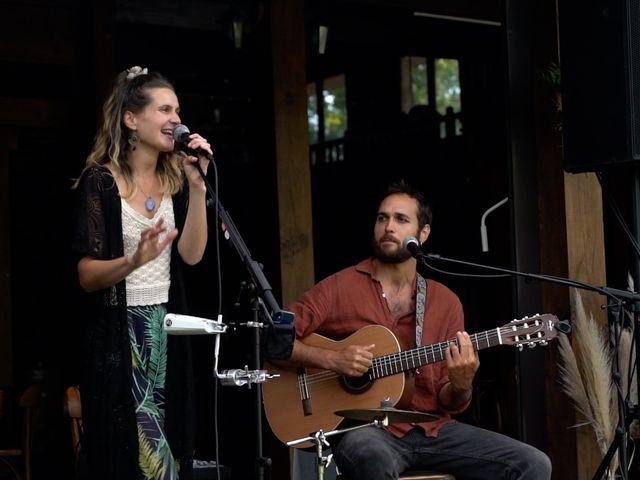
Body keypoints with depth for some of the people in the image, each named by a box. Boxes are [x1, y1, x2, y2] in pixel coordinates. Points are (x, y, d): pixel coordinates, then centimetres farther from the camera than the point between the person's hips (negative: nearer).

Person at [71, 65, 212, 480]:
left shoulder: (176, 178, 8)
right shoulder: (100, 180, -9)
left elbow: (192, 254, -4)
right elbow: (87, 276, -14)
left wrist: (197, 185, -10)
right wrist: (134, 261, -33)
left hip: (168, 331, 6)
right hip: (118, 334, -6)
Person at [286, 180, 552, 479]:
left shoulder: (446, 302, 10)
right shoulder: (341, 287, 0)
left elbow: (449, 404, 10)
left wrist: (461, 385, -13)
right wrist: (331, 359, -18)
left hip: (431, 429, 4)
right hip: (363, 430, -4)